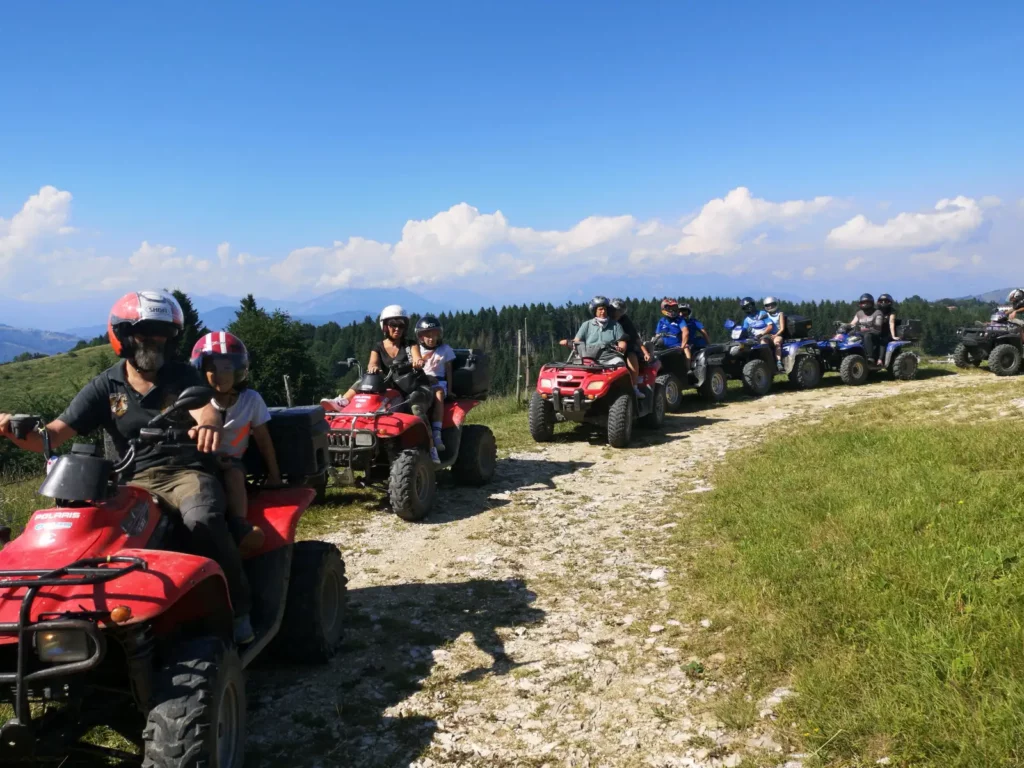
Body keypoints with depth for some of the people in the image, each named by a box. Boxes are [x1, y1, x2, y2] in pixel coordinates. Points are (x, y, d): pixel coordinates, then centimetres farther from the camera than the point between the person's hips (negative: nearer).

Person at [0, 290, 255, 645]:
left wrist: (207, 426, -44)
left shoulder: (182, 376, 3)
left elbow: (207, 412, -17)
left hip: (187, 472, -2)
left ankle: (238, 608, -18)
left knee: (202, 519, -34)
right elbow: (52, 436, 0)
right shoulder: (105, 387, 6)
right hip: (135, 481, 2)